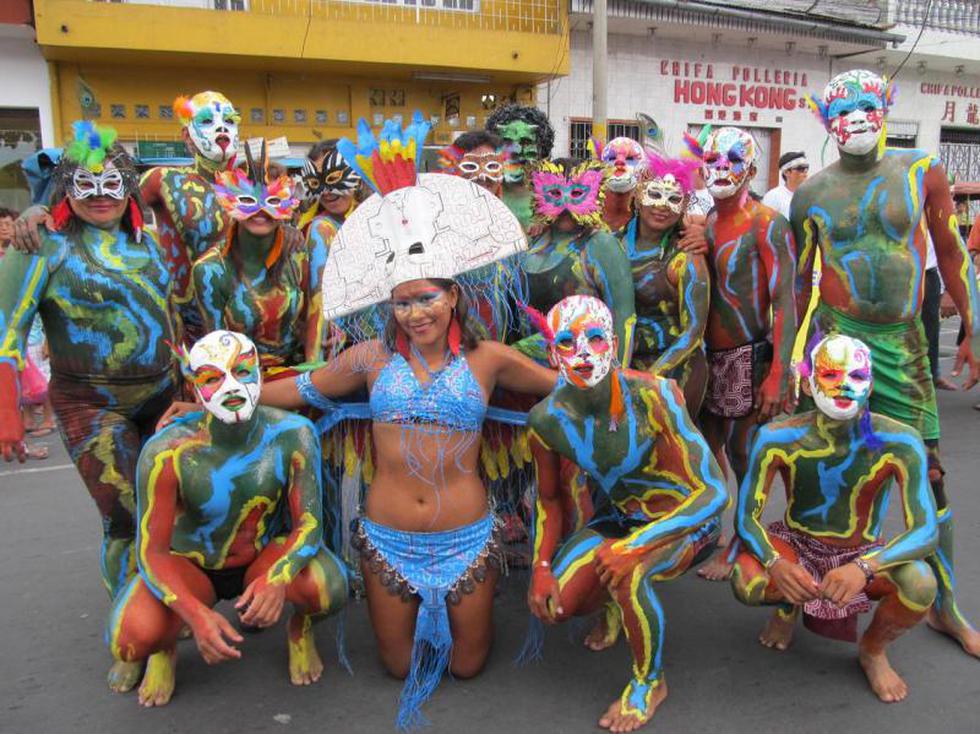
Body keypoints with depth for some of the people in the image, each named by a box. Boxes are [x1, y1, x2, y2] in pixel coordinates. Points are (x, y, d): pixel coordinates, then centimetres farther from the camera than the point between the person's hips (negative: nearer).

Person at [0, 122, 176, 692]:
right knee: (127, 517, -8)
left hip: (162, 393, 5)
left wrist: (184, 380, 17)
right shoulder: (47, 248, -8)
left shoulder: (146, 243, 8)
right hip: (92, 405, -5)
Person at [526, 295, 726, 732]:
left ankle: (650, 683, -3)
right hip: (619, 516, 5)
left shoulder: (653, 396, -30)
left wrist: (635, 546, -37)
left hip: (689, 521, -4)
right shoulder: (547, 419, -17)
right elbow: (549, 498, 3)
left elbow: (716, 493, -30)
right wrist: (541, 566, -10)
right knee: (552, 605, -10)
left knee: (626, 572, -34)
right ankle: (616, 599, 26)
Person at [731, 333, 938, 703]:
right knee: (747, 583, -31)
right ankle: (789, 604, 11)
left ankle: (873, 650, 5)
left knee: (921, 584, -32)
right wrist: (776, 563, -40)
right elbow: (747, 516, -18)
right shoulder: (777, 438, -22)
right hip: (797, 545, 0)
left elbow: (925, 531, -27)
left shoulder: (899, 443, -23)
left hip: (863, 555, 0)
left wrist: (863, 568, -45)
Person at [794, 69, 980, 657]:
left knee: (930, 473, 6)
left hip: (905, 341, 1)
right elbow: (797, 280, 7)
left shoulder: (922, 170, 3)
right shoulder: (812, 193, 3)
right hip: (840, 338, -1)